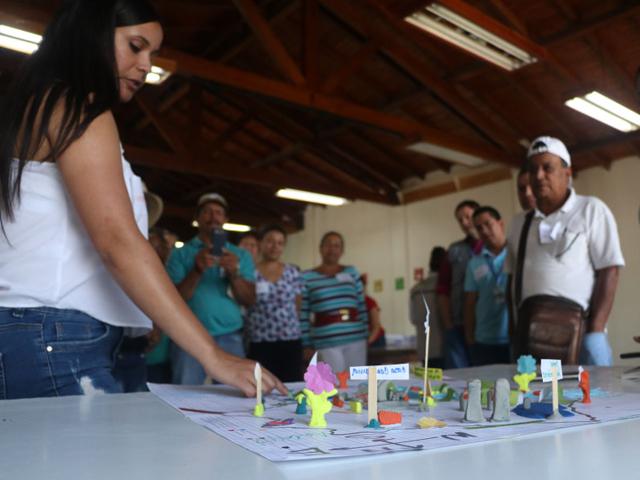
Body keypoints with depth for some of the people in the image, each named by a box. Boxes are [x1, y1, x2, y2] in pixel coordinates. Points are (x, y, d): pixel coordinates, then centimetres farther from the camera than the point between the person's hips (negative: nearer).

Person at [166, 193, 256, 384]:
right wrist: (197, 271, -20)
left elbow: (249, 300, 3)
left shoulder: (241, 255, 11)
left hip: (229, 338, 2)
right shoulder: (180, 254, 6)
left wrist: (234, 273, -16)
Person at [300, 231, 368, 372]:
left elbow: (361, 305, 12)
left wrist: (365, 334, 10)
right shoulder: (307, 277, 1)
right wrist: (307, 344, -1)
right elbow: (303, 314, 1)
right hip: (327, 342, -3)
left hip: (356, 339, 3)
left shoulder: (351, 272, 10)